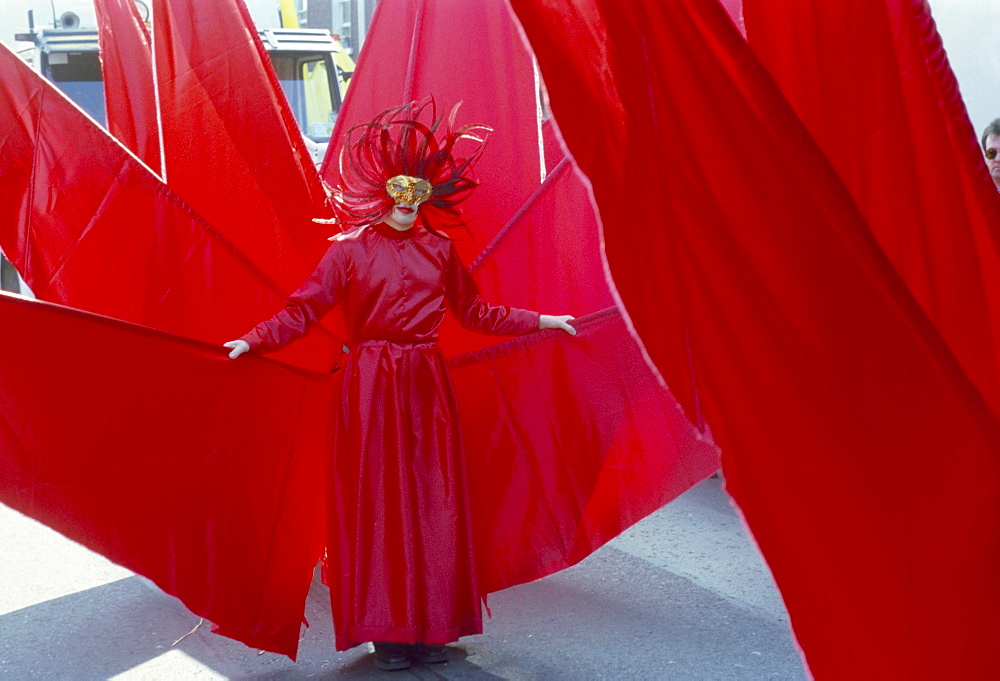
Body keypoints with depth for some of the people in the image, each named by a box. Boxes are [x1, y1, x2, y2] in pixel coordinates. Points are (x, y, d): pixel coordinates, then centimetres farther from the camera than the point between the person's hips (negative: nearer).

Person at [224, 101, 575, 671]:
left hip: (427, 384, 4)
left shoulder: (439, 249, 9)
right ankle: (387, 631, 9)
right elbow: (304, 311, -8)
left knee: (435, 501, 5)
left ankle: (430, 627, 16)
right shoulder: (350, 249, -2)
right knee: (378, 501, 0)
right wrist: (254, 342, -21)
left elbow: (475, 312, 18)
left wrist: (540, 321, 20)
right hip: (372, 386, -3)